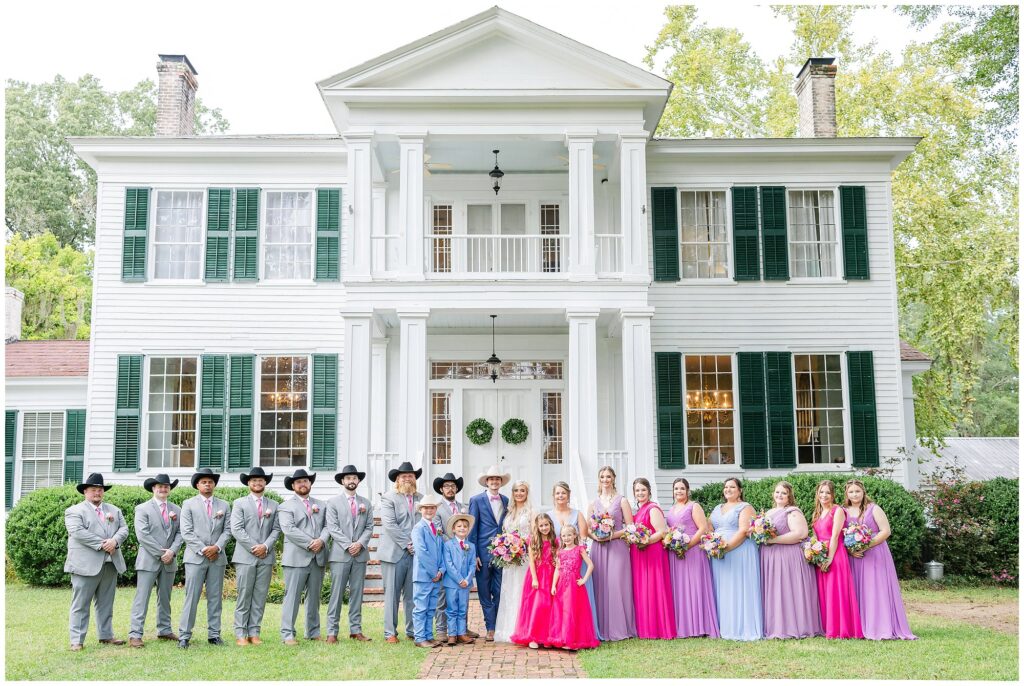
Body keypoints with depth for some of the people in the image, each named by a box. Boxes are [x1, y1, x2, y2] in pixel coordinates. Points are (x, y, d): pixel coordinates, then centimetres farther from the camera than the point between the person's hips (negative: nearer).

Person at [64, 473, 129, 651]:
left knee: (106, 603, 12)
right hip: (86, 565, -5)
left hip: (110, 564, 5)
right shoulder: (74, 511, 0)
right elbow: (78, 532, -13)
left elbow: (124, 528, 8)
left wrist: (114, 540, -14)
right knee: (80, 604, -2)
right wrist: (102, 544, -17)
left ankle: (106, 635, 19)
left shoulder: (114, 510, 18)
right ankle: (77, 640, 1)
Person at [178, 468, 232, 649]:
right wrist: (203, 549, -11)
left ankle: (214, 634, 10)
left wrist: (217, 547, -10)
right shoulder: (188, 504, 5)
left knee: (215, 598, 5)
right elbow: (186, 532, -3)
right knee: (191, 597, -5)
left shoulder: (224, 505, 13)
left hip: (218, 557, 3)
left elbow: (227, 530, 6)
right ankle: (184, 636, -1)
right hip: (195, 557, -3)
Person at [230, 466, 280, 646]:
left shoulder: (273, 506, 14)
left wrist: (266, 546, -9)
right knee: (244, 596, -2)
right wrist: (253, 547, -11)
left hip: (266, 557, 3)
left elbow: (276, 529, 7)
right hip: (245, 556, -3)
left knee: (260, 597, 3)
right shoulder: (239, 503, 5)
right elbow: (236, 529, -4)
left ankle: (254, 632, 8)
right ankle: (240, 634, 2)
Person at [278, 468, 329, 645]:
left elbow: (327, 526, 10)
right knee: (292, 596, -6)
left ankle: (314, 633, 16)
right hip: (297, 558, -5)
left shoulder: (321, 505, 19)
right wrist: (310, 543, -15)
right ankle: (287, 634, -4)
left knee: (314, 597, 9)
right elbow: (289, 530, -10)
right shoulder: (286, 506, 3)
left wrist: (321, 540, -11)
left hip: (318, 558, 5)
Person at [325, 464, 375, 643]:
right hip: (340, 554, -3)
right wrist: (348, 545, -13)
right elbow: (332, 528, -4)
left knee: (357, 593, 6)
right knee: (336, 594, -3)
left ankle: (356, 630, 10)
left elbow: (369, 527, 7)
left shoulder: (366, 503, 14)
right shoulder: (333, 502, 4)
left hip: (360, 554, 3)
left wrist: (360, 543, -10)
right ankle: (332, 632, -1)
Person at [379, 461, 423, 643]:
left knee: (412, 594, 5)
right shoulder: (388, 498, 3)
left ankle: (413, 630, 14)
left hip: (416, 553, 3)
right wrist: (408, 544, -12)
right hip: (394, 553, -3)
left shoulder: (421, 498, 15)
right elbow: (390, 525, -8)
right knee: (392, 594, 0)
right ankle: (390, 633, 6)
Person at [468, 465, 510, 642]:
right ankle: (490, 628, 10)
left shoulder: (506, 501, 11)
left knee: (500, 593, 3)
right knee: (485, 593, 3)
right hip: (483, 554, -3)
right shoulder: (477, 500, 0)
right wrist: (474, 555, -7)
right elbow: (472, 529, -1)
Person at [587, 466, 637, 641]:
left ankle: (620, 628, 2)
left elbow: (630, 527, -1)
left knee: (617, 585, -6)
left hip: (617, 547, -3)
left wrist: (612, 535, -13)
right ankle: (602, 629, 5)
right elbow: (587, 529, 13)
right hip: (598, 548, 3)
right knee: (600, 587, 0)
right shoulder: (593, 503, 14)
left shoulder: (622, 501, 5)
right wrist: (595, 536, -8)